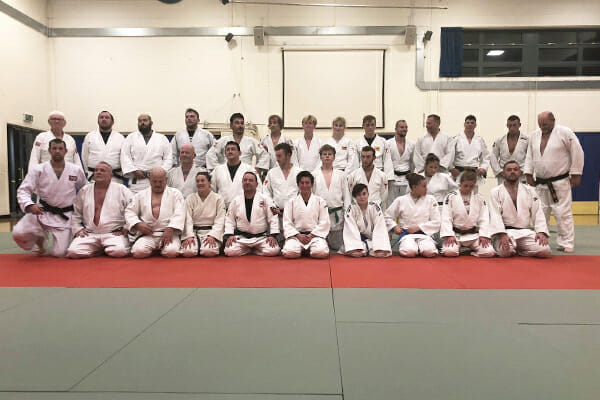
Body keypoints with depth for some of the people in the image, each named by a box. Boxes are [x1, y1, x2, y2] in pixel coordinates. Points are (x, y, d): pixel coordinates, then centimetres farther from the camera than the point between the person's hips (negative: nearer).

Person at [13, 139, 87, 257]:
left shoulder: (76, 170, -1)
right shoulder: (38, 170, -5)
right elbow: (23, 190, -5)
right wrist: (29, 205, -23)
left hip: (64, 216, 0)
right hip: (42, 212, 0)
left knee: (60, 253, -6)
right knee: (18, 233, -25)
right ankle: (39, 238, 12)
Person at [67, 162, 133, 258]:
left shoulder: (121, 190, 3)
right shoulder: (84, 191, 14)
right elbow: (75, 213, 21)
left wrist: (126, 228, -4)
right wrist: (77, 229, 8)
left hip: (114, 233, -3)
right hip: (90, 234, 3)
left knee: (119, 252, -32)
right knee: (73, 252, -21)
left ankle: (107, 250, 5)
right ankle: (100, 250, 6)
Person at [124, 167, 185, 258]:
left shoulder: (175, 194, 10)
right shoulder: (140, 195, 18)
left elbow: (179, 214, -2)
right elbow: (129, 212, 15)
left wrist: (170, 229, -17)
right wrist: (138, 224, -5)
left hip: (169, 233, -1)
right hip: (147, 234, 2)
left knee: (172, 252, -28)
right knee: (138, 252, -26)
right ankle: (152, 248, 8)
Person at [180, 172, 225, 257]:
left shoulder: (218, 199, 6)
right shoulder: (190, 199, 11)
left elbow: (219, 221, -1)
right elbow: (188, 219, 1)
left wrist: (212, 236, -17)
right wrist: (189, 236, -15)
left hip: (211, 231, -1)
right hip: (193, 231, 1)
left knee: (209, 252, -30)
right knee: (188, 252, -27)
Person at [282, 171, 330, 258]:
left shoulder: (320, 201, 8)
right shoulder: (291, 202, 9)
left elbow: (324, 222, 2)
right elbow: (287, 223, 3)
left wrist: (311, 235, -9)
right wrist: (298, 235, -10)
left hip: (315, 234, 0)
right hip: (297, 234, 0)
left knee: (322, 253, -30)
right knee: (289, 253, -30)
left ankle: (310, 249, 6)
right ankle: (301, 249, 5)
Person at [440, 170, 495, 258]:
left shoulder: (479, 199, 8)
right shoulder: (451, 197, -1)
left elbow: (484, 219, 5)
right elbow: (446, 218, -6)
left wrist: (483, 235, -8)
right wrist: (450, 235, -16)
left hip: (474, 235, 2)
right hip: (456, 234, -2)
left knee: (489, 252, -21)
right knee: (449, 252, -30)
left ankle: (471, 251, 11)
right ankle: (458, 247, 7)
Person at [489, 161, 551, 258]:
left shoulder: (530, 191, 13)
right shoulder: (495, 192, 3)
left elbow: (538, 213, 7)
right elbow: (495, 215, -8)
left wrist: (541, 232, -10)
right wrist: (502, 235, -23)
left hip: (526, 232, 3)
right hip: (506, 232, -3)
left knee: (545, 250, -20)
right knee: (506, 251, -33)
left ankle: (519, 249, 7)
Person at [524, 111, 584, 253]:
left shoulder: (565, 133, -7)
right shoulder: (534, 135, 8)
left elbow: (577, 153, -6)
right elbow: (529, 156, 13)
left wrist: (576, 175, -7)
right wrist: (529, 174, 7)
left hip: (560, 182, -5)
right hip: (540, 183, 5)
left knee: (563, 213, -4)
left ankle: (566, 244, 5)